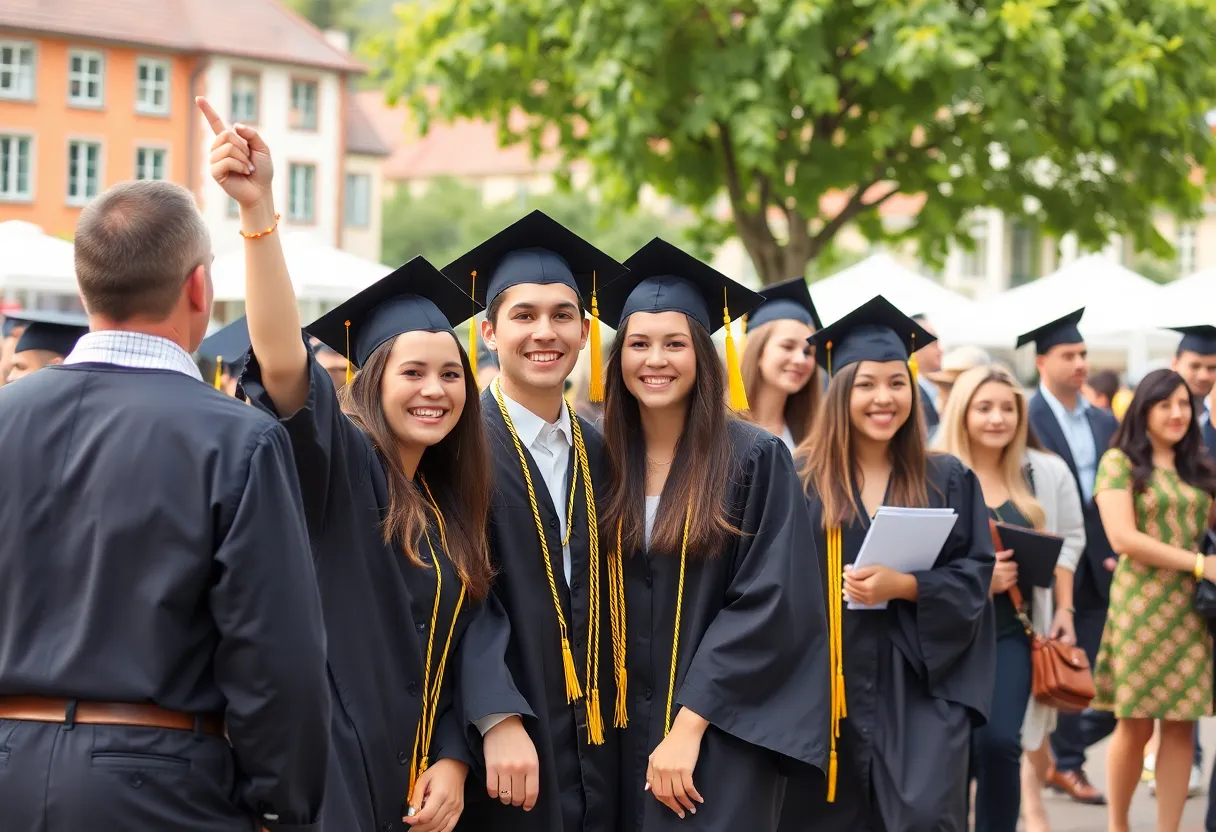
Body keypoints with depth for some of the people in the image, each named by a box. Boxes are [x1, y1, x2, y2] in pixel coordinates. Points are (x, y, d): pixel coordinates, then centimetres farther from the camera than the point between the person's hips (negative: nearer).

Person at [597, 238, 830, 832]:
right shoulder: (605, 461, 6)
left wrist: (689, 726, -17)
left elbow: (769, 603, -13)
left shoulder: (754, 460, -7)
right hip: (630, 732, 4)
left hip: (722, 735, -4)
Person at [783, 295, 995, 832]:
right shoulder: (802, 479, 2)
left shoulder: (947, 482, 6)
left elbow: (973, 576, 1)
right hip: (825, 683, 0)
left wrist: (902, 586, -15)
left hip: (922, 685, 0)